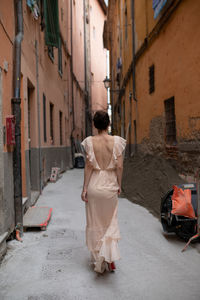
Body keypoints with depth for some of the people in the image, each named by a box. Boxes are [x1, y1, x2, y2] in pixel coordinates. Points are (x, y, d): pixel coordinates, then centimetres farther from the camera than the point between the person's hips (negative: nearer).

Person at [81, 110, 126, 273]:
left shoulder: (90, 141, -7)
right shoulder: (117, 141, -7)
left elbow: (88, 166, -8)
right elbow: (119, 166, -7)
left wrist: (85, 188, -2)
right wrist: (119, 185, 5)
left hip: (94, 185, 0)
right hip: (110, 185, 0)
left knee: (95, 223, 15)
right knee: (111, 222, 17)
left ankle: (98, 258, 27)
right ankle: (110, 256, 2)